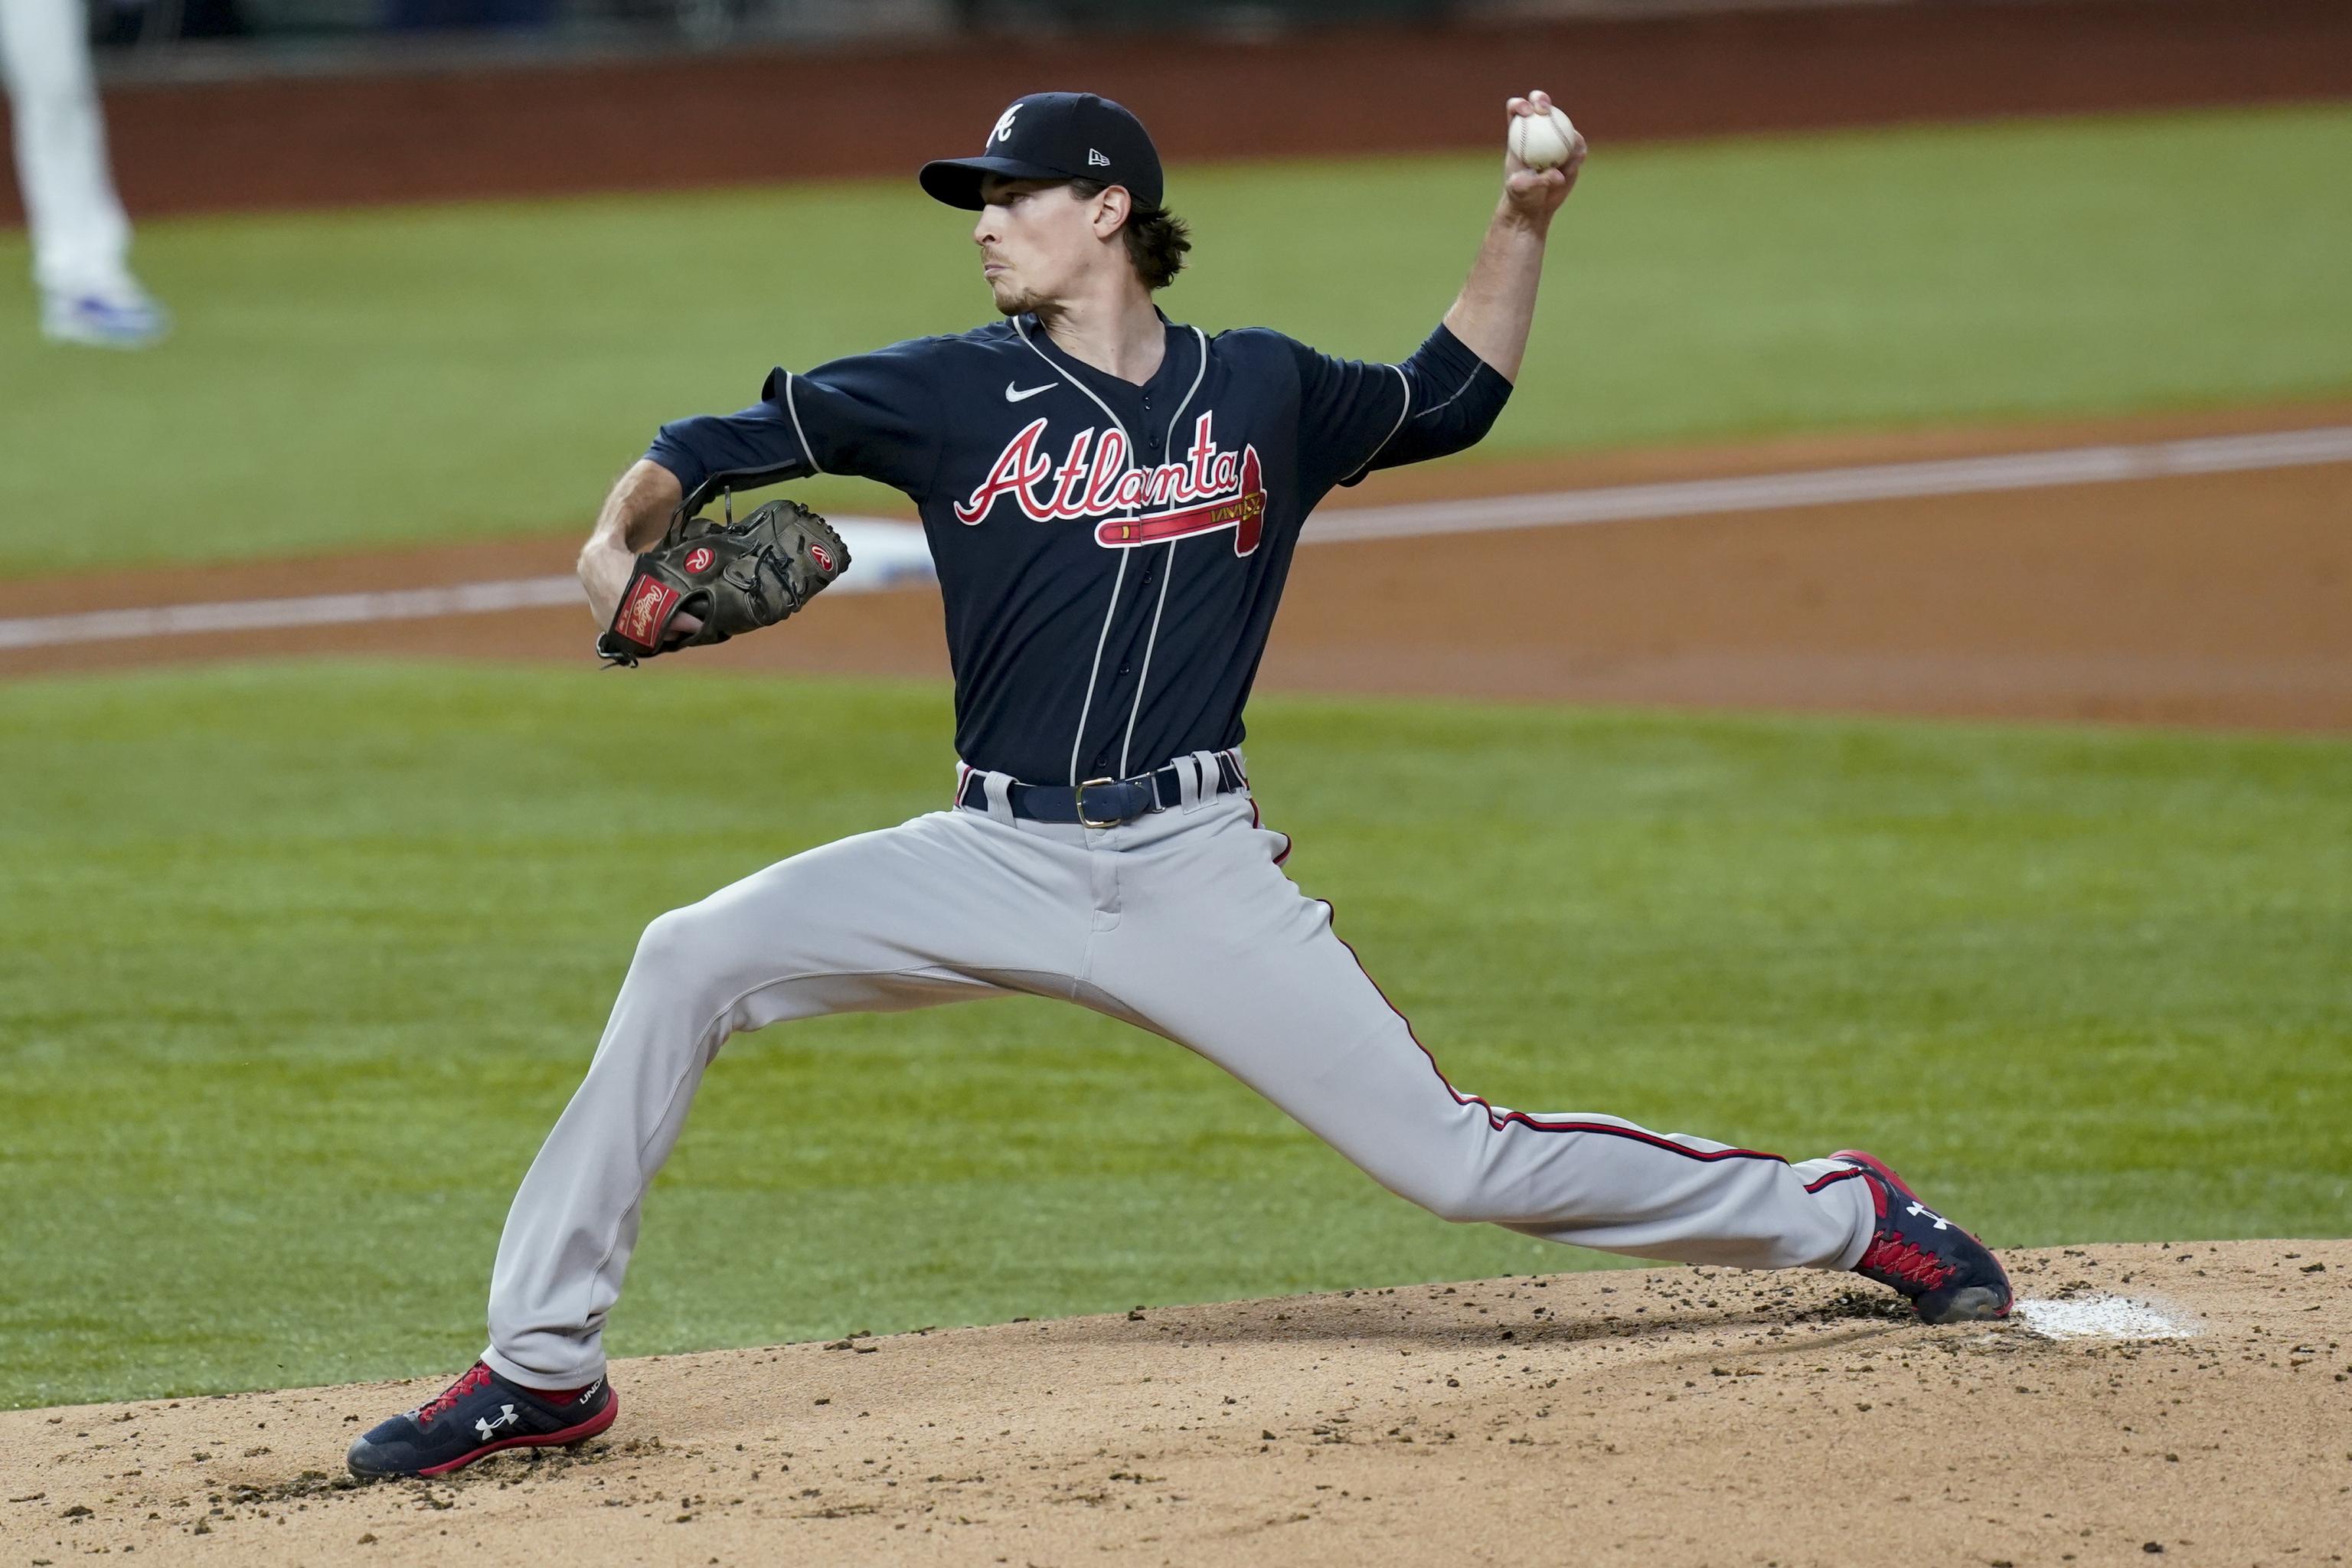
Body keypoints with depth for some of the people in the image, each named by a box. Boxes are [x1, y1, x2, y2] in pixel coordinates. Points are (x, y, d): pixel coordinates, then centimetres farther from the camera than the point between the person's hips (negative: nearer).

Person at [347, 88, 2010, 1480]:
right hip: (996, 859, 1)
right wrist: (623, 536, -18)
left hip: (1198, 870, -1)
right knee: (690, 961, -19)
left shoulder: (1263, 390, 6)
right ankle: (543, 1366, -12)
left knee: (1453, 1157, -7)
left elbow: (1450, 398, 24)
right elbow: (719, 442, 2)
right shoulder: (955, 390, 3)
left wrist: (1524, 222, 12)